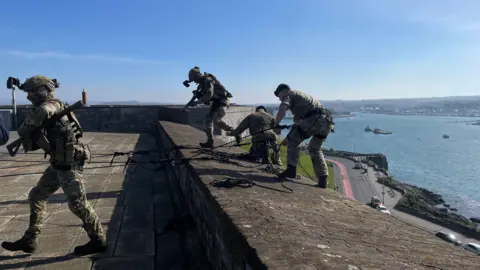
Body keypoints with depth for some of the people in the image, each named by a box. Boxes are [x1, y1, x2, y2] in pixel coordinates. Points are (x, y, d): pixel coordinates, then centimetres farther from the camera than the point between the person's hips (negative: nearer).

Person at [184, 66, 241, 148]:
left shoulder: (208, 80, -19)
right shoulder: (202, 82, 11)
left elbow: (209, 95, -30)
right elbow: (203, 94, 20)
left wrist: (197, 102, -26)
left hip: (223, 101, -10)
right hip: (216, 102, 10)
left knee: (217, 120, -19)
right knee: (208, 119, 10)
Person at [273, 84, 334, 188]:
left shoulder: (289, 95, 9)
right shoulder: (300, 96, 36)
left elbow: (282, 109, -15)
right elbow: (298, 121, 39)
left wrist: (276, 125, -4)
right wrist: (289, 138, 39)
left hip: (315, 119, -9)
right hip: (327, 122, 9)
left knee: (292, 142, 2)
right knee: (314, 149, 22)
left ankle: (291, 169, -1)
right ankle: (323, 179, 20)